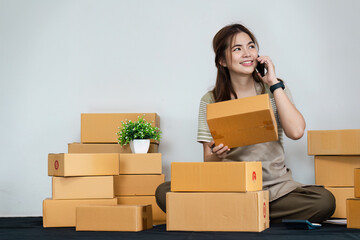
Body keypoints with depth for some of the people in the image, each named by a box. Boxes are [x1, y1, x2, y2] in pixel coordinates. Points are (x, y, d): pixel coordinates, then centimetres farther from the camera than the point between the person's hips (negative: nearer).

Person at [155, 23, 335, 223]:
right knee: (164, 192, -24)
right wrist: (216, 156, -20)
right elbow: (208, 162, 4)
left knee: (325, 201, -30)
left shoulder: (275, 89, 8)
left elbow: (296, 132, -10)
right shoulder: (211, 101, 5)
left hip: (275, 187, 1)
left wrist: (275, 84, -6)